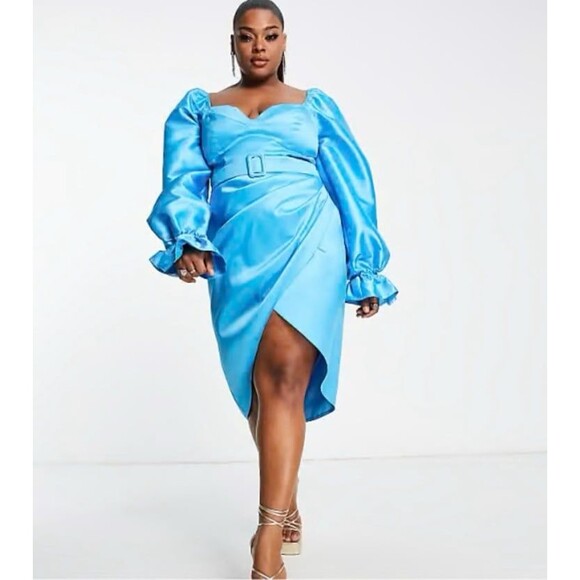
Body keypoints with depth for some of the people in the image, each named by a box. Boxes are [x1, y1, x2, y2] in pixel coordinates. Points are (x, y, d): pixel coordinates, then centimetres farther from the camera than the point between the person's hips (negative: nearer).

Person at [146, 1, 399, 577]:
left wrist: (365, 269, 9)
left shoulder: (314, 105, 16)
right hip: (237, 254, 3)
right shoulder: (199, 109, 19)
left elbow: (352, 186, 14)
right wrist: (187, 241, -14)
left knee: (283, 376, -19)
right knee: (260, 387, 6)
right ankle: (286, 504, 27)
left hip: (307, 242, -2)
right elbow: (183, 181, 6)